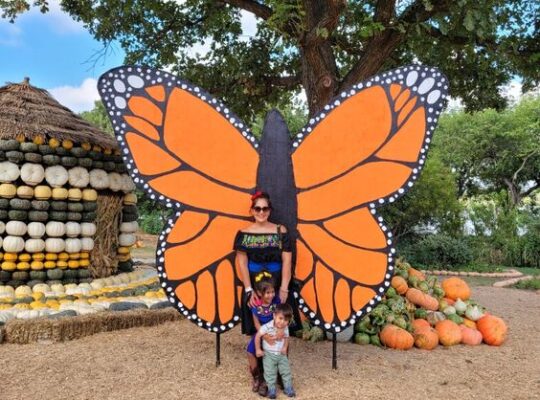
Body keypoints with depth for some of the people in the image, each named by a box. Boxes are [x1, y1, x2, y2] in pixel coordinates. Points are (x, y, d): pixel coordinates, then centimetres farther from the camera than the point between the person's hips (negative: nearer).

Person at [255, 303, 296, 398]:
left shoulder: (285, 328, -9)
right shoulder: (267, 327, -25)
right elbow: (258, 336, -15)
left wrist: (285, 348, -8)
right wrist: (258, 349, -11)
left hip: (281, 354, 4)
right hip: (269, 354, -4)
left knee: (286, 372, 10)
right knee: (270, 374, 3)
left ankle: (288, 388, 26)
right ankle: (272, 390, 19)